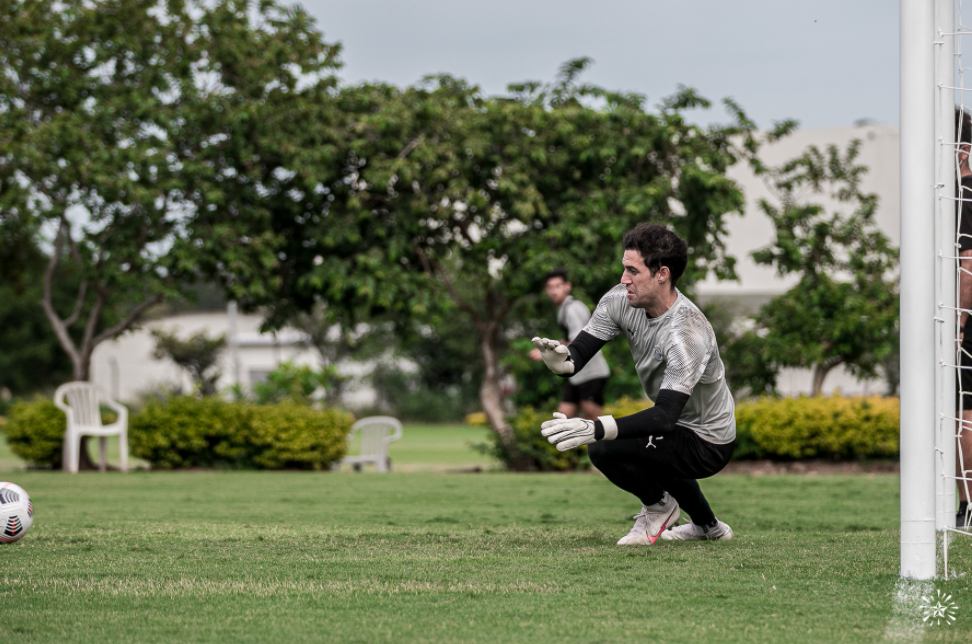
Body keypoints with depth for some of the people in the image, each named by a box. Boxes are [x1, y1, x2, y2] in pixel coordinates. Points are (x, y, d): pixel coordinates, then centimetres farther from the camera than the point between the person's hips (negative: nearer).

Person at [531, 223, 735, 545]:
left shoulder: (686, 334, -33)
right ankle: (707, 524, 42)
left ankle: (659, 506, 6)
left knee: (604, 448, -25)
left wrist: (596, 429, -51)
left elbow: (664, 417, -40)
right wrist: (561, 360, -38)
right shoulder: (620, 301, -9)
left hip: (707, 445, -9)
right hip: (678, 425, 9)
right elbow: (579, 352, -12)